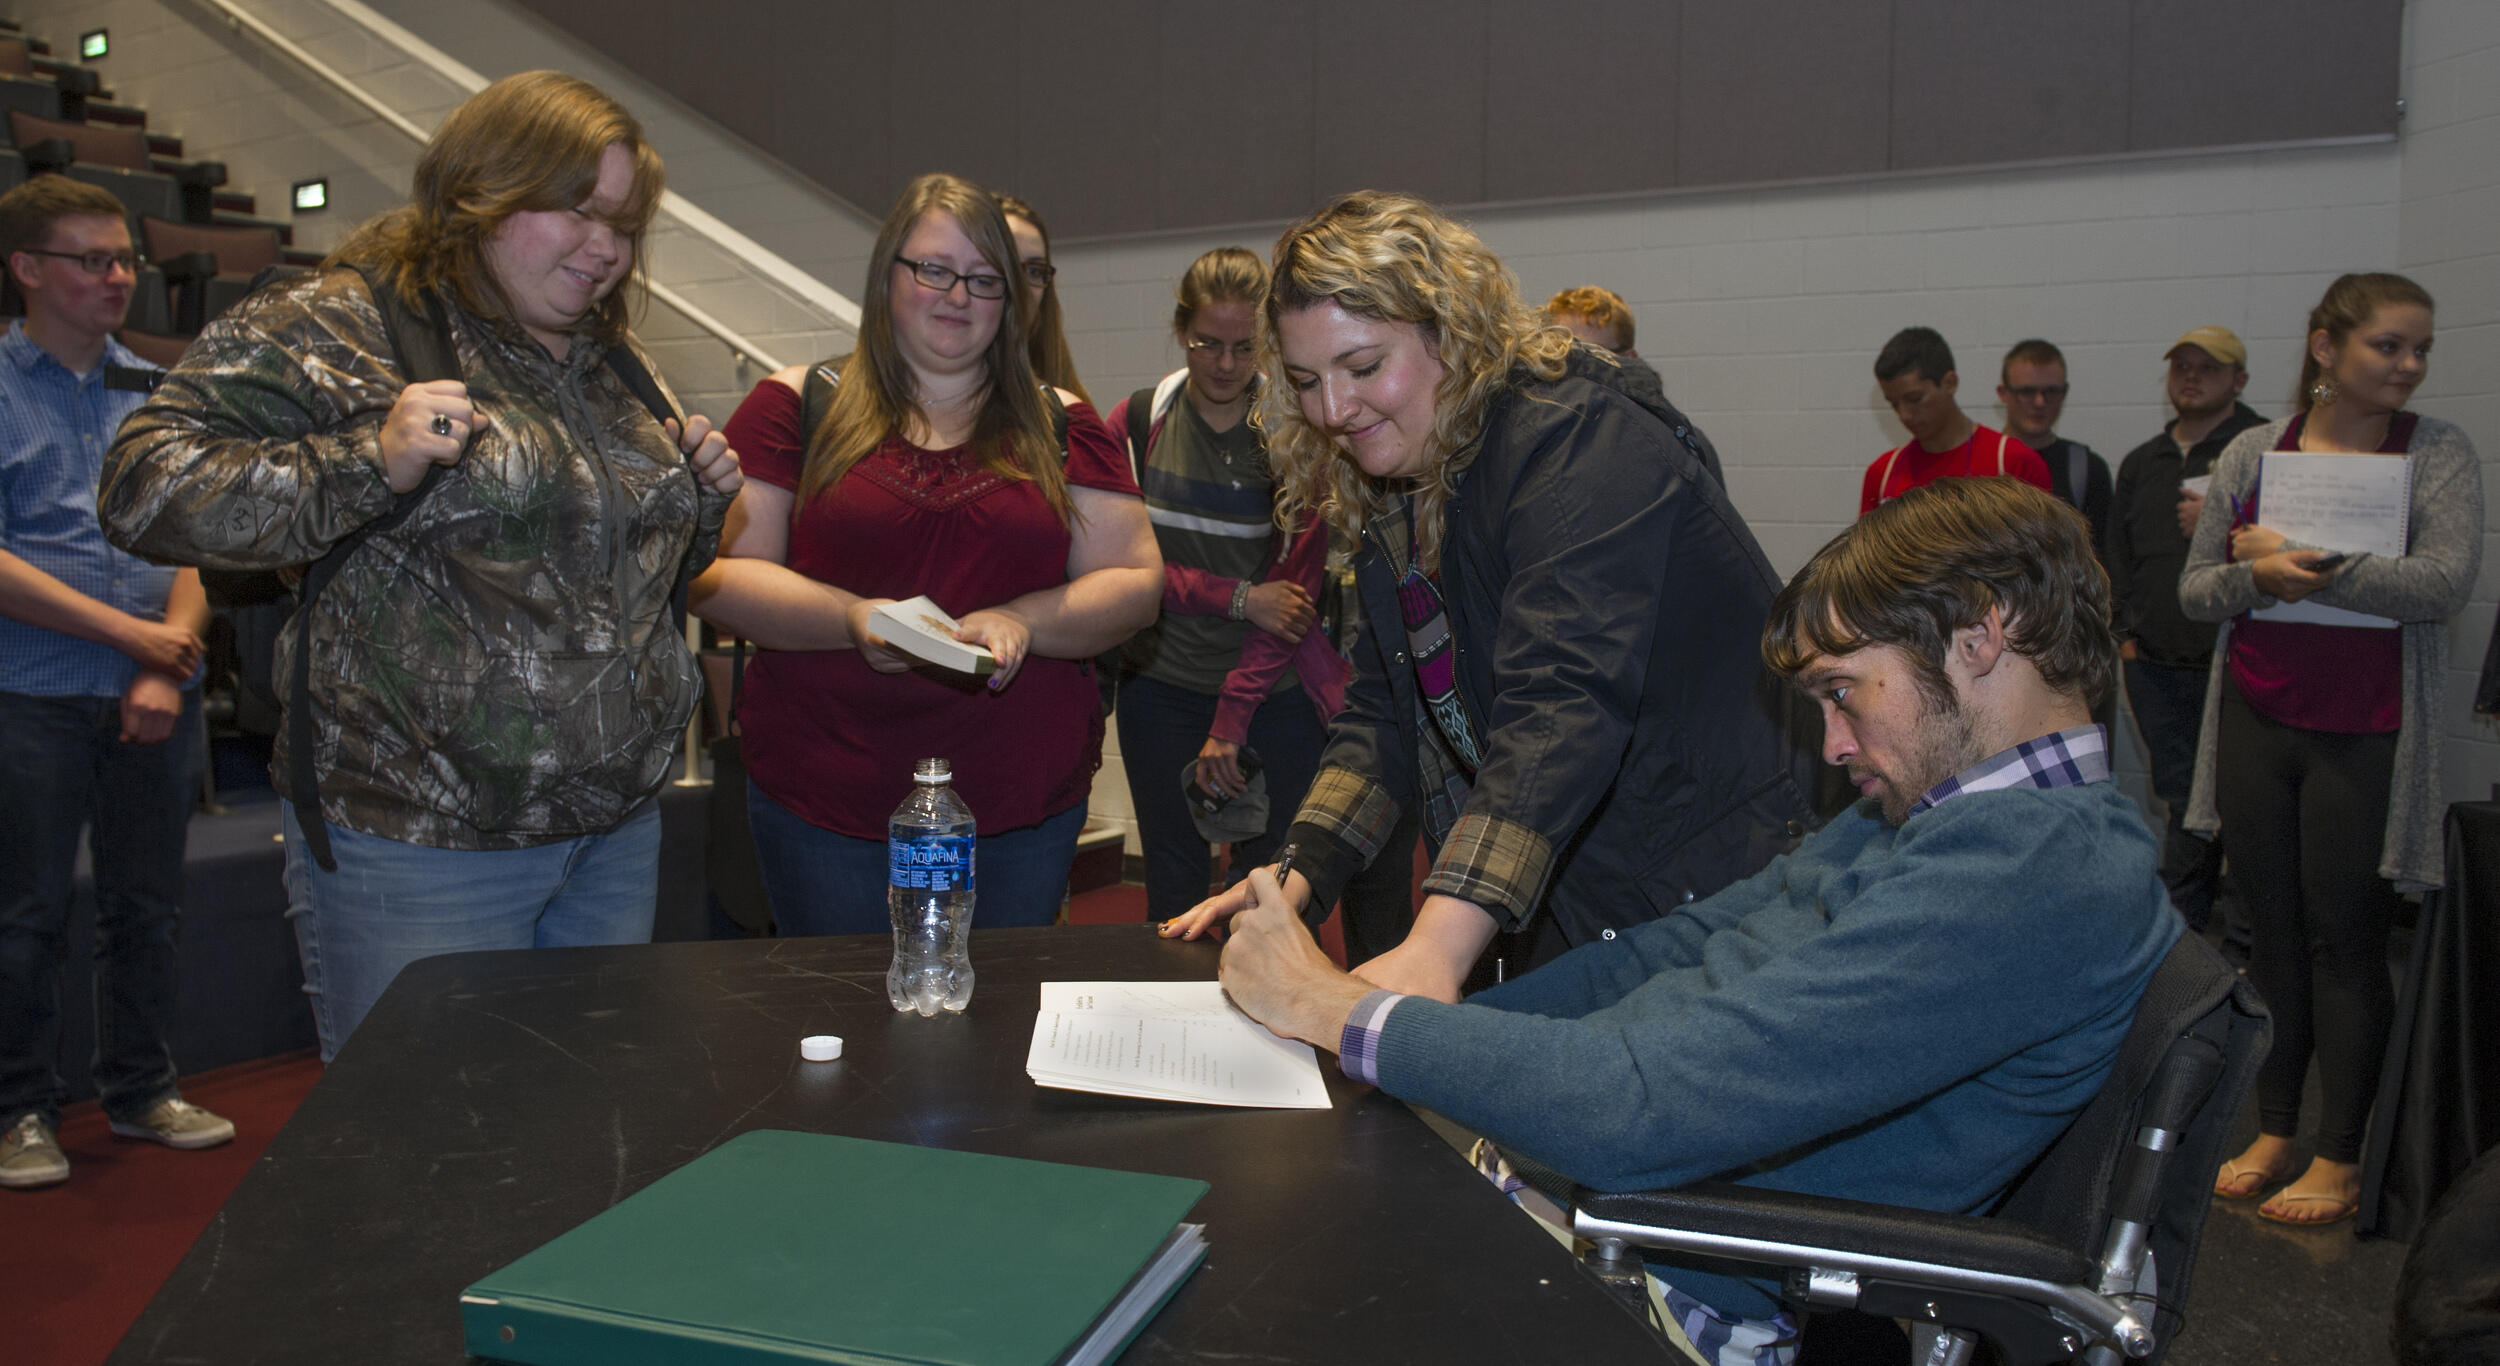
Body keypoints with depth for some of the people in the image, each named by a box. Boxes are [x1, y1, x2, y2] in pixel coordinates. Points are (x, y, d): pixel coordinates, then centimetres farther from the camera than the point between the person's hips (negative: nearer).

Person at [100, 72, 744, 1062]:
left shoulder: (611, 363, 14)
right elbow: (146, 490, -14)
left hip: (618, 830, 7)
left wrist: (700, 498, 5)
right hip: (418, 849, -6)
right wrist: (373, 462, -25)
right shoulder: (338, 327, -7)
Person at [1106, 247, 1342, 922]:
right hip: (1160, 686, 2)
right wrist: (1239, 598, -13)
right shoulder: (1136, 423, 3)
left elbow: (1297, 582, -8)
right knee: (1172, 893, 8)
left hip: (1275, 691, -2)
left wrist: (1231, 721, -12)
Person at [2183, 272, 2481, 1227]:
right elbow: (2194, 591, 6)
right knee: (2272, 931, 10)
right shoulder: (2252, 453, 6)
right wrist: (2256, 575, -14)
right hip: (2257, 720, 3)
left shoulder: (2438, 455, -1)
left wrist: (2305, 561, -18)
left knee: (2344, 940, 2)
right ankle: (2274, 1133, 22)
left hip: (2364, 733, -3)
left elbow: (2445, 582, -16)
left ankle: (2339, 1158, 14)